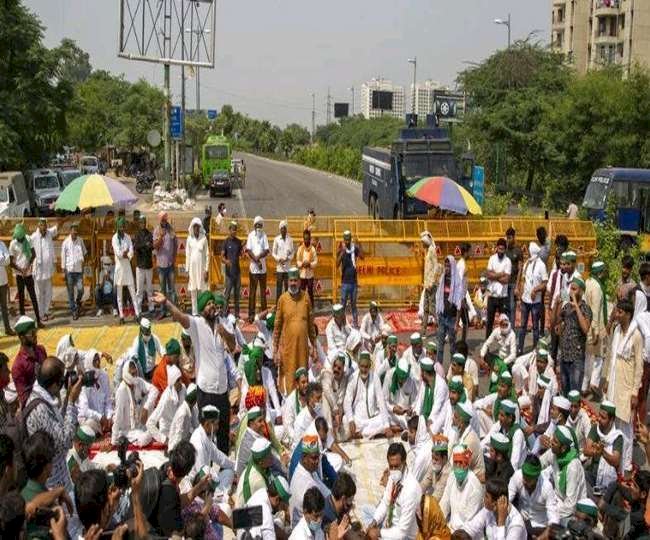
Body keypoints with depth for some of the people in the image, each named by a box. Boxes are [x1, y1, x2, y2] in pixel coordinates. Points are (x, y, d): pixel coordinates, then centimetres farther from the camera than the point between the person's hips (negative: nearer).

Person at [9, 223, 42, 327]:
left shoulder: (28, 240, 3)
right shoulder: (13, 244, -6)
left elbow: (33, 255, 5)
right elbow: (10, 262, -5)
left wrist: (28, 266, -8)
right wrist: (21, 270, -14)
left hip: (28, 273, 3)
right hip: (19, 274, -3)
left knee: (33, 296, 5)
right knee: (21, 297, 3)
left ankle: (38, 320, 8)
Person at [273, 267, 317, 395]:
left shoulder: (306, 297, 5)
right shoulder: (283, 299, -2)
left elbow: (311, 323, 11)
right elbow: (277, 325, 0)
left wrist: (314, 345, 9)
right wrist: (275, 349, -3)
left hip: (303, 344, 2)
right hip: (287, 345, -2)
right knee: (288, 375, -2)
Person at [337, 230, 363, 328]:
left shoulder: (355, 248, -1)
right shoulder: (341, 250, -8)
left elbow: (362, 256, -16)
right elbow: (337, 264, -20)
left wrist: (359, 247, -31)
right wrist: (342, 252, -33)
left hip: (354, 281, 2)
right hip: (345, 282, -2)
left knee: (353, 303, 12)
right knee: (343, 304, -2)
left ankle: (355, 322, 18)